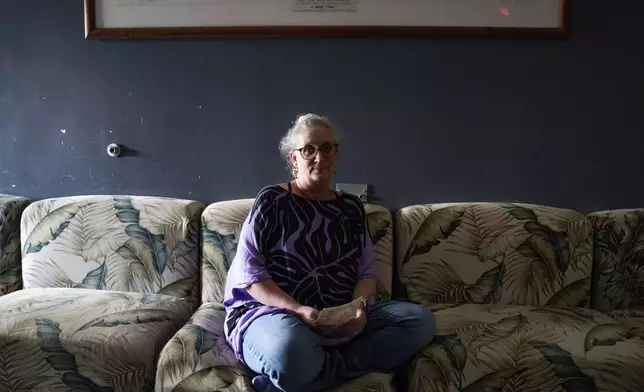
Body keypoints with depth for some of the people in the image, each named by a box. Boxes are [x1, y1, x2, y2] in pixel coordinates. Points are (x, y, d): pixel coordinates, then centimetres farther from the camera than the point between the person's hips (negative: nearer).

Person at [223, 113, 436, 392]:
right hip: (273, 312, -6)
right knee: (290, 350, -43)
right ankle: (342, 367, -12)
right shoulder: (272, 201, -1)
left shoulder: (351, 207, 13)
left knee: (421, 320, -16)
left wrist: (358, 309, -11)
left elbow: (367, 272, 12)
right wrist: (296, 310, -21)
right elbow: (247, 271, -7)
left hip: (342, 318, 6)